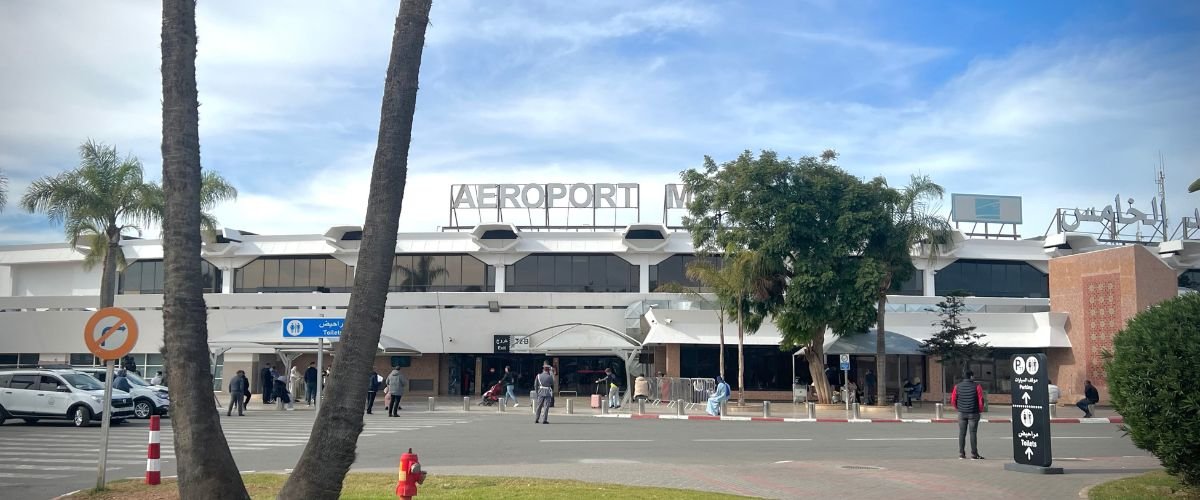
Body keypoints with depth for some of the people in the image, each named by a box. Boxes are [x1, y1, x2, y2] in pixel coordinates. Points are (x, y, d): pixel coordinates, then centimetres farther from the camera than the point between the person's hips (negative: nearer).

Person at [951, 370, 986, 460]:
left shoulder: (958, 386, 3)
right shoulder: (976, 386, -7)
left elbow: (953, 400, 3)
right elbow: (981, 400, -10)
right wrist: (980, 409, 7)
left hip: (962, 413, 3)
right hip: (973, 413, -3)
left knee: (962, 433, 8)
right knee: (973, 433, 2)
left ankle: (961, 454, 9)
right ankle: (974, 454, 3)